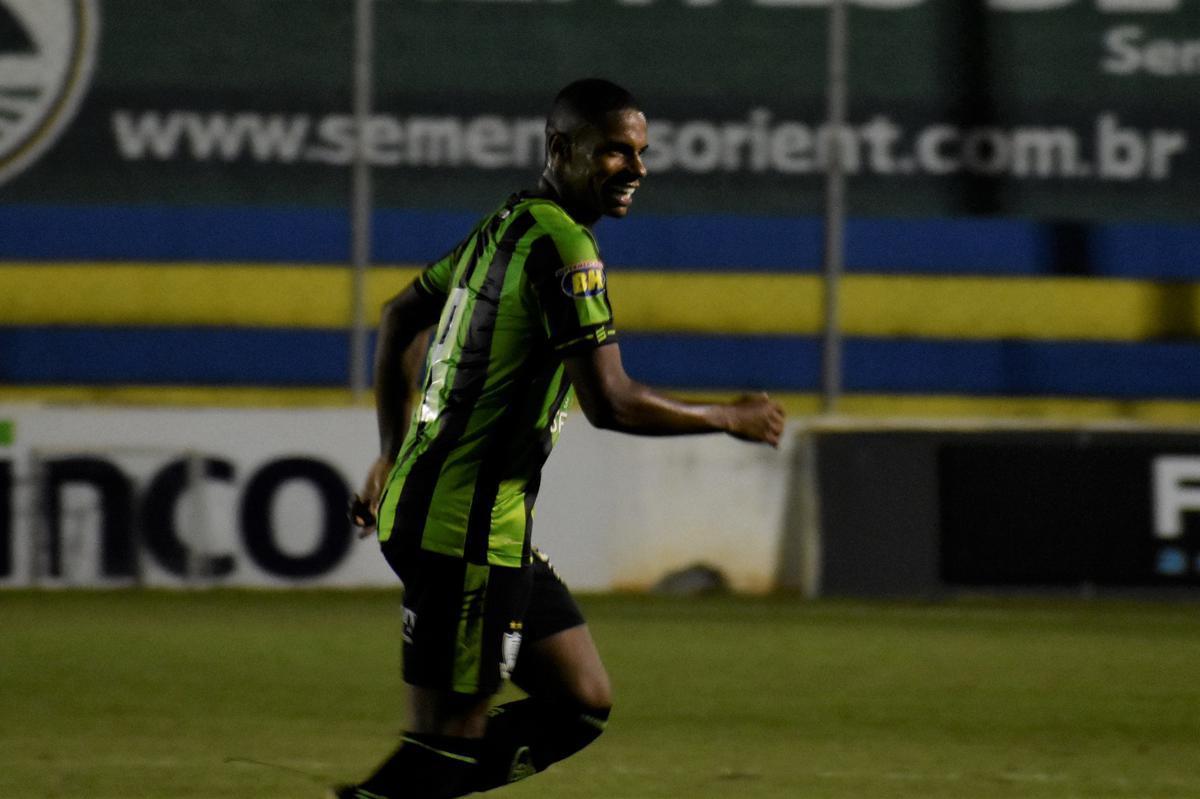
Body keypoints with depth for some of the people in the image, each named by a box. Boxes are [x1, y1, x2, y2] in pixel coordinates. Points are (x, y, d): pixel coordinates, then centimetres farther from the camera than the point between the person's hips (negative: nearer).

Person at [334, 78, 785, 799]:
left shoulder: (508, 225, 14)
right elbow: (611, 403, -22)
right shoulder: (564, 246, -16)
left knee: (583, 703, 11)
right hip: (466, 528, -10)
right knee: (451, 732, -6)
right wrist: (733, 419, -8)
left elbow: (401, 316, 27)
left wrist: (396, 452, 30)